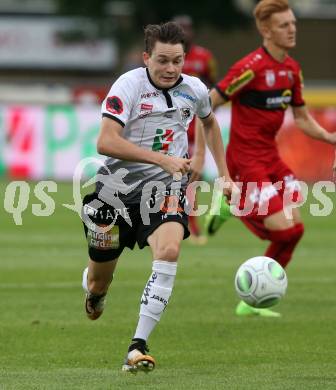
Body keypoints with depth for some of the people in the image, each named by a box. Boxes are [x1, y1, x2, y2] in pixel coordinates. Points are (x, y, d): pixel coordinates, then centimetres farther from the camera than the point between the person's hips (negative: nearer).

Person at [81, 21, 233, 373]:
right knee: (97, 284, 10)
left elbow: (209, 123, 25)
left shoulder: (194, 90, 0)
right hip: (117, 185, -2)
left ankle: (138, 347, -31)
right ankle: (95, 292, 53)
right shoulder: (129, 85, -15)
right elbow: (106, 142, -26)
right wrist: (160, 158, -32)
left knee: (169, 249, -30)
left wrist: (223, 173, 22)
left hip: (165, 186, 2)